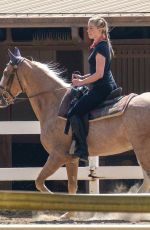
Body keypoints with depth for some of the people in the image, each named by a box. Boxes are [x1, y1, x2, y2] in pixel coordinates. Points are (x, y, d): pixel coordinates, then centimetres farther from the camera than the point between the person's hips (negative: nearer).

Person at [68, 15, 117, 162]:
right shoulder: (105, 45, 16)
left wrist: (81, 82, -10)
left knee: (74, 114, -15)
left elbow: (99, 74, -20)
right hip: (110, 87, 11)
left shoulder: (100, 48, -15)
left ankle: (82, 150, -18)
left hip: (100, 89, -11)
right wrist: (83, 77, 12)